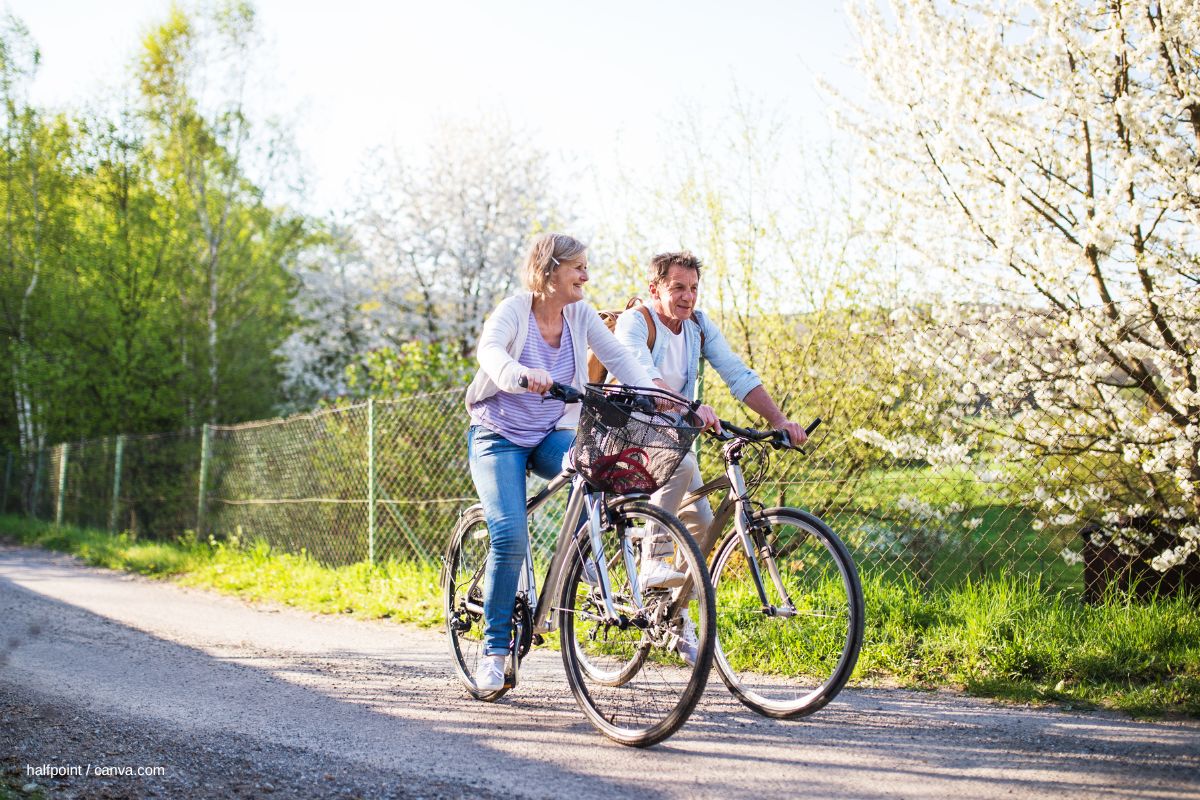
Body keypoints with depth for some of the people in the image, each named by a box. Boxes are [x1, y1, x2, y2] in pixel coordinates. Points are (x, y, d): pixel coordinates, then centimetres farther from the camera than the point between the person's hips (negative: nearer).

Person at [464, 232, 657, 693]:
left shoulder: (580, 315, -1)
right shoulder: (514, 311, -16)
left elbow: (619, 359, -9)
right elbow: (490, 351, -36)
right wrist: (523, 375, -58)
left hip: (551, 436, 4)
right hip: (500, 437, -4)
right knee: (510, 537, -21)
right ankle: (494, 651, -7)